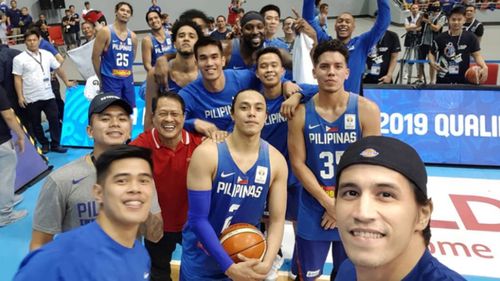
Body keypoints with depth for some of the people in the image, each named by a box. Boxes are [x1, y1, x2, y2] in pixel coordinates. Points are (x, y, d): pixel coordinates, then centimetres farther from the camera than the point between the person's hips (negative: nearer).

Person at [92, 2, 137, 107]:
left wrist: (126, 74, 15)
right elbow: (95, 57, -5)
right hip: (110, 79, -5)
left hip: (128, 79, 5)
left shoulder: (133, 36, 8)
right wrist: (102, 78, 1)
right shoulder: (105, 32, -7)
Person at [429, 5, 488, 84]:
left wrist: (484, 67, -20)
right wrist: (432, 63, -10)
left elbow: (477, 55, -1)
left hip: (463, 80, 0)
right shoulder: (440, 38, 0)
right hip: (443, 80, 0)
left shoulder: (470, 37, 0)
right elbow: (432, 53, 11)